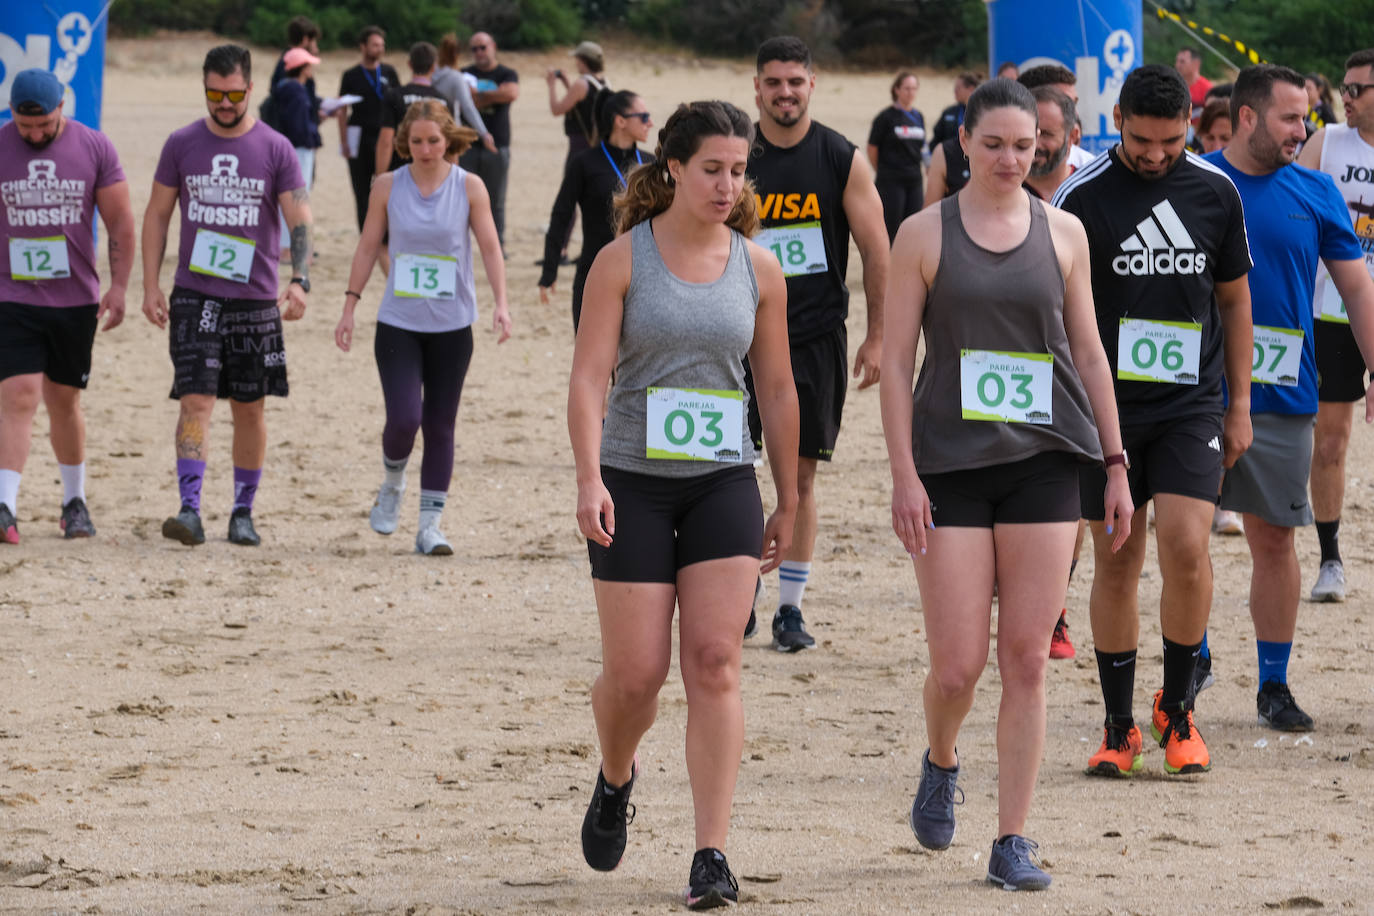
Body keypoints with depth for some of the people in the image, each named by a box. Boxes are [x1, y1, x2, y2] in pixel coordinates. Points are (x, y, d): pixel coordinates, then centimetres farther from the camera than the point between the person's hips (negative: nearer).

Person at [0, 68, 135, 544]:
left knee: (64, 400, 12)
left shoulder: (95, 148, -1)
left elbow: (120, 223, 4)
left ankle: (75, 500, 28)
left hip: (76, 300, 2)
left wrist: (118, 286, -3)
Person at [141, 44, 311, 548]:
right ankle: (190, 510, -16)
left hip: (255, 299, 0)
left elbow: (300, 220, -3)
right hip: (194, 297, 0)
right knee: (196, 402, -11)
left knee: (250, 409, 7)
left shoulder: (276, 149, 0)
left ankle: (243, 512, 18)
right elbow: (157, 215, 9)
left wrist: (299, 281, -19)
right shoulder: (181, 145, 3)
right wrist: (151, 285, 2)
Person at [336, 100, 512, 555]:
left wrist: (501, 303, -14)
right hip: (398, 324, 0)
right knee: (404, 418, -13)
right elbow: (367, 248, 7)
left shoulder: (469, 187, -2)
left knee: (440, 425, 3)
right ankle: (392, 483, 19)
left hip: (452, 327, 0)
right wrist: (349, 307, 5)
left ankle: (430, 525, 10)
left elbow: (490, 247, -1)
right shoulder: (388, 186, 0)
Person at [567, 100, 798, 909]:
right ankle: (616, 779, 33)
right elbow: (590, 376, -9)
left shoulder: (758, 268, 6)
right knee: (636, 673, -1)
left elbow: (778, 391, 13)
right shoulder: (624, 259, -3)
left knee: (714, 663, -10)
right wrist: (590, 479, -22)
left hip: (724, 484, 2)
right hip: (635, 484, -2)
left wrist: (788, 502, 15)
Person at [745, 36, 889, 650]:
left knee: (800, 475, 2)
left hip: (816, 339, -1)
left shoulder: (842, 161, -1)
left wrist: (877, 338, -1)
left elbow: (876, 252, 2)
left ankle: (791, 607, 9)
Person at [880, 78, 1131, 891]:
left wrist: (1116, 466, 8)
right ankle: (941, 764, 29)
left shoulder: (1063, 233, 7)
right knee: (958, 664, -5)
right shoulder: (925, 235, 1)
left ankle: (1014, 842, 6)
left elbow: (1088, 353, 12)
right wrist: (904, 474, -8)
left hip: (1043, 460, 2)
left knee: (1027, 660, -1)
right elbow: (896, 358, 0)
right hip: (951, 464, -2)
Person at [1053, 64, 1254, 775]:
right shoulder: (1081, 196, -5)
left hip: (1192, 404, 1)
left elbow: (1233, 297, 14)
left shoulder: (1216, 192, 4)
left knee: (1185, 547, -14)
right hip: (1106, 404, -1)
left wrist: (1239, 403, 12)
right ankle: (1118, 727, 14)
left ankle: (1177, 709, 5)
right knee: (1116, 564, 3)